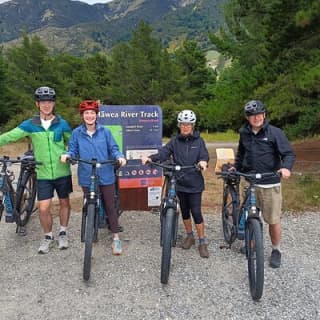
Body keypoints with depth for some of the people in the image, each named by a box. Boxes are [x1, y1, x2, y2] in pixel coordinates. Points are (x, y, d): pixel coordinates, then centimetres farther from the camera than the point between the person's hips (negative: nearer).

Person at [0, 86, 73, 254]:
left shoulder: (61, 123, -3)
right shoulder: (30, 124, -3)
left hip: (62, 172, 1)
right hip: (43, 174, 0)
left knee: (64, 203, 12)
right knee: (43, 208, -2)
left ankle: (63, 233, 33)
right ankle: (48, 237, 22)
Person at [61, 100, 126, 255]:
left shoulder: (105, 131, 0)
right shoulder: (76, 133, 1)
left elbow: (113, 149, 0)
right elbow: (73, 151, 3)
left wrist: (119, 157, -19)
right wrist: (66, 155, -18)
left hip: (106, 176, -1)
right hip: (87, 177, 1)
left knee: (110, 207, 6)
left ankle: (116, 239, 16)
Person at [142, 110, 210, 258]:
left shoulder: (199, 141, 1)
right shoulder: (175, 141, 3)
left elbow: (204, 155, -12)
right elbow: (164, 152, -12)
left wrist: (203, 161, -37)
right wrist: (150, 158, -31)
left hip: (194, 182, -2)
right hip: (180, 181, 2)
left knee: (196, 211, -3)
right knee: (184, 210, 14)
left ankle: (202, 242, 12)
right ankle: (190, 236, 34)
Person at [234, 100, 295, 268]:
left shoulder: (275, 132, -7)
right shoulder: (244, 133, 6)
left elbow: (289, 153, -10)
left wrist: (286, 167, -28)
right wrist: (235, 168, 12)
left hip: (270, 184, -3)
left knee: (273, 220, 3)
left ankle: (276, 250, 23)